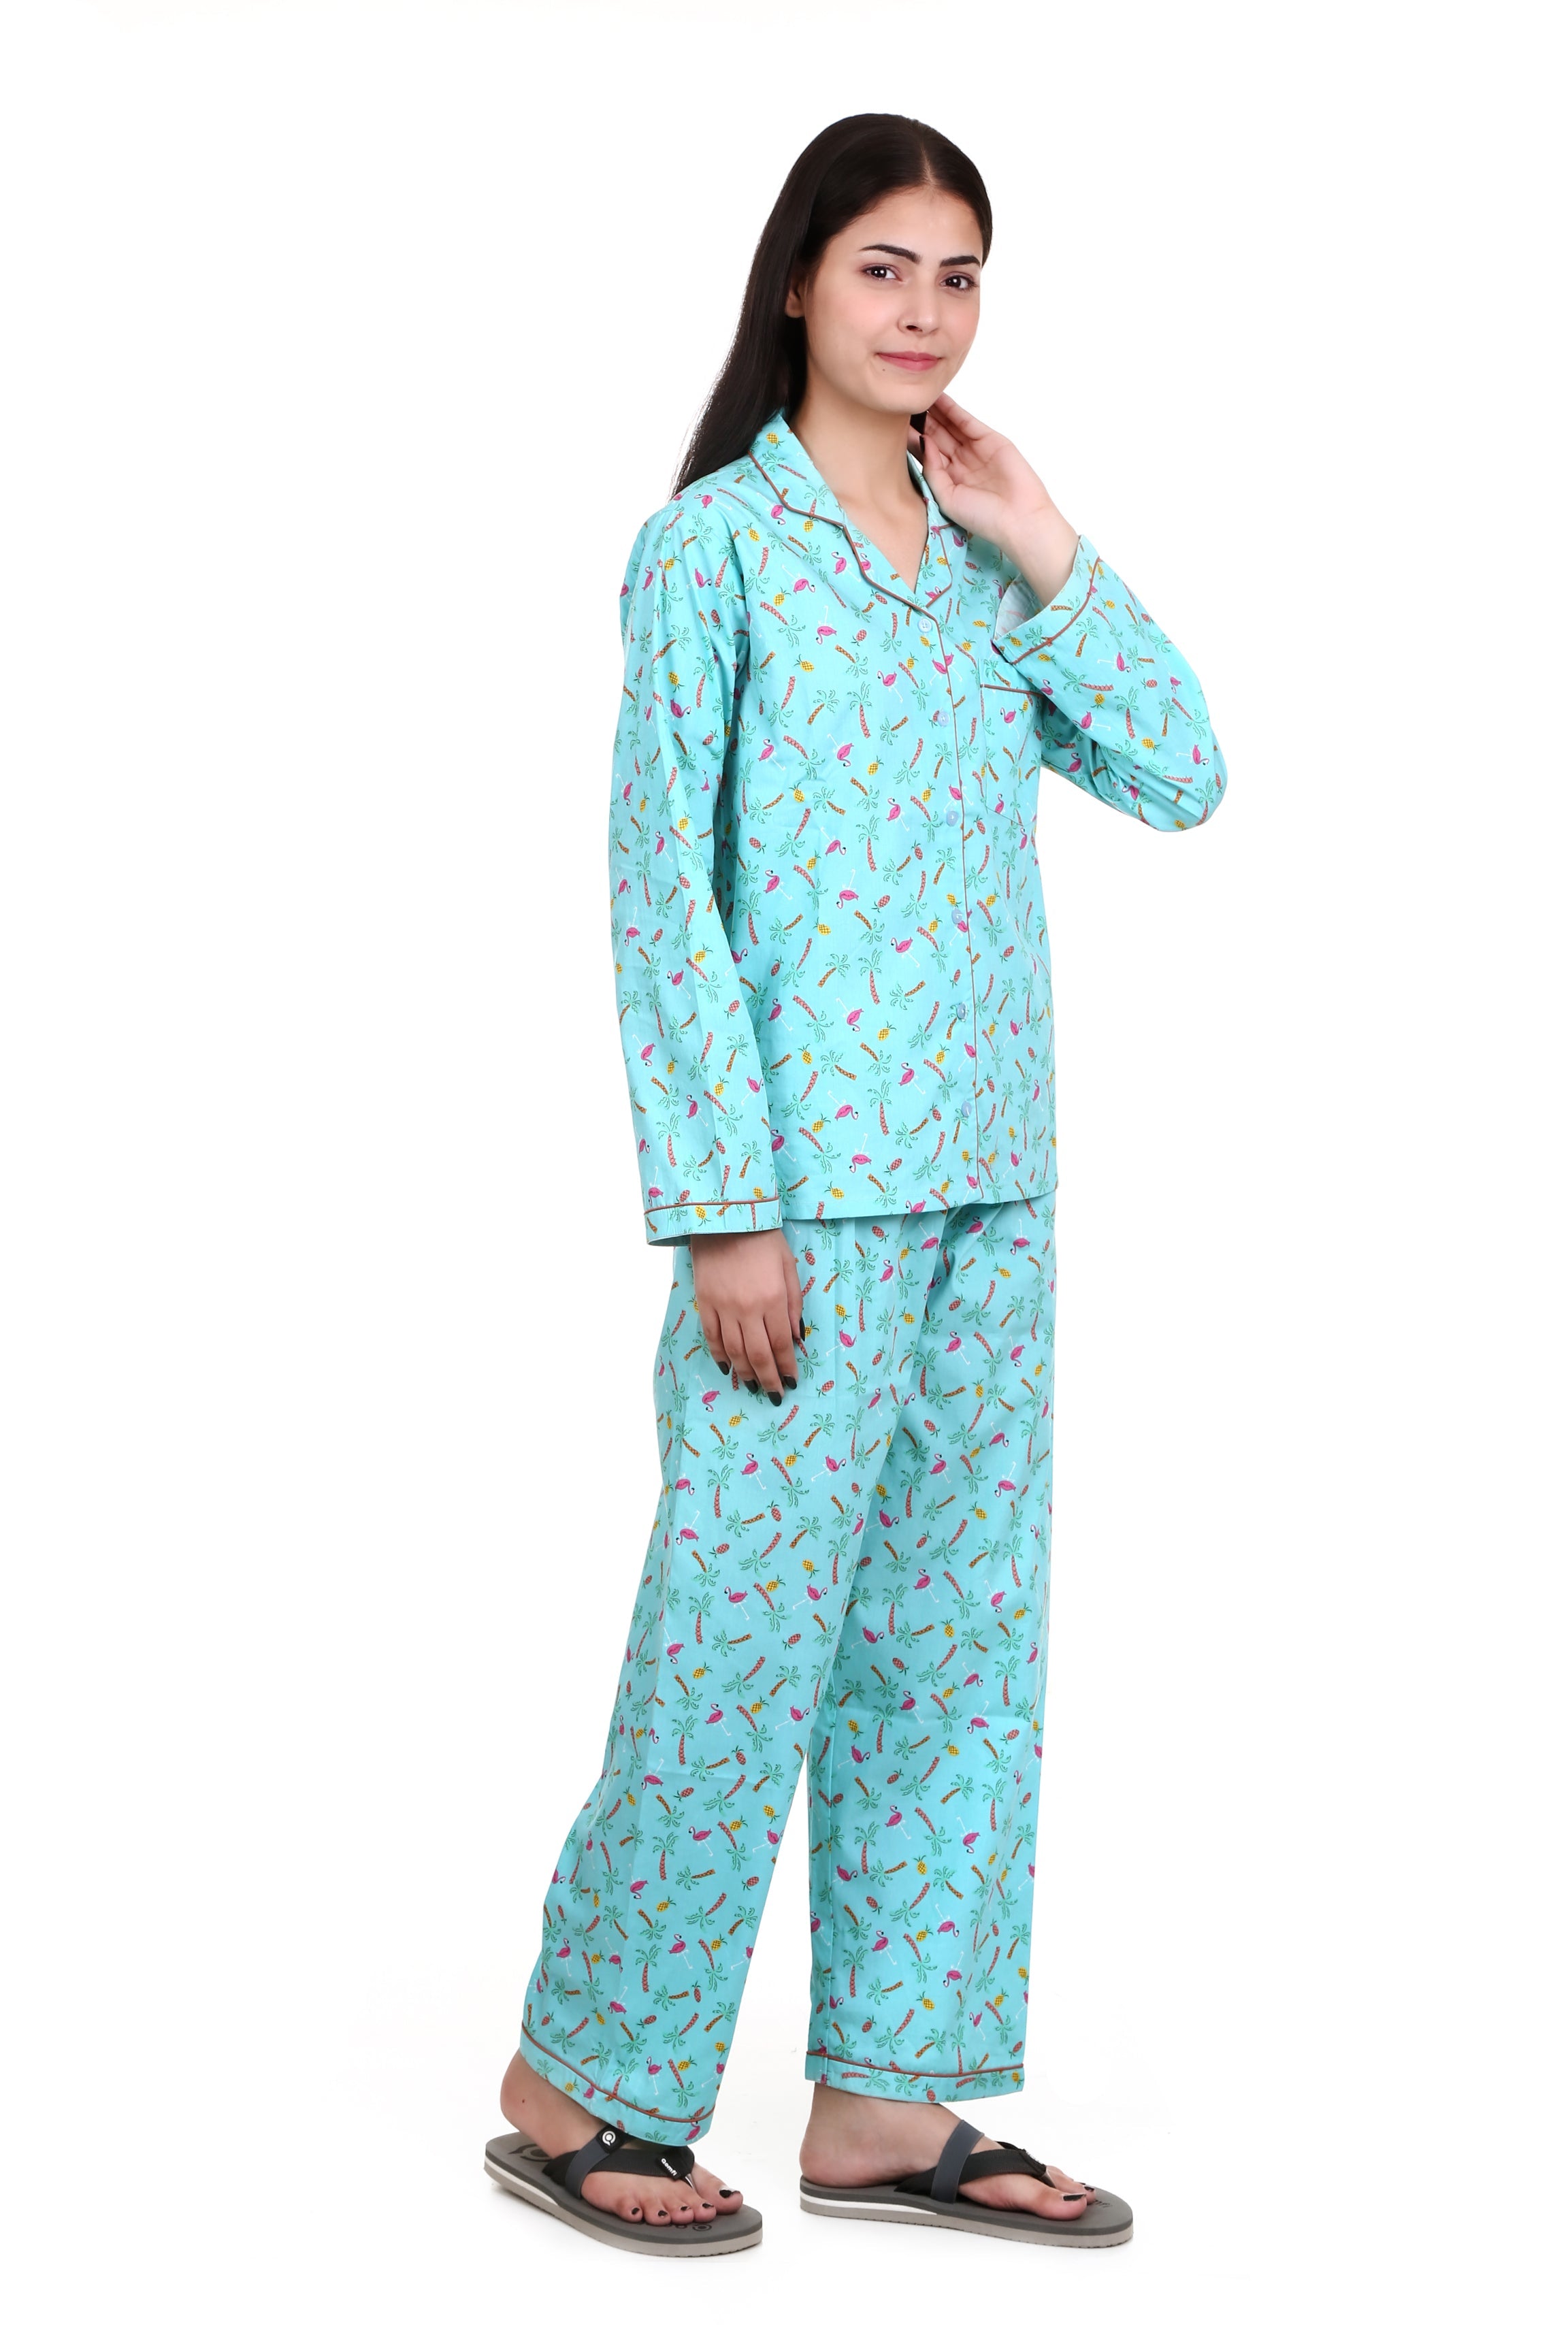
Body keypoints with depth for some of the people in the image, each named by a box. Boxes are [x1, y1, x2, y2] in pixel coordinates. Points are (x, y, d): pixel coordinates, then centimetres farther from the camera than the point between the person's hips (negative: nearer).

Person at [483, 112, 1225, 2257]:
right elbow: (663, 890, -10)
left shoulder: (976, 562, 13)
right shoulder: (717, 546, -5)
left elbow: (1186, 777, 7)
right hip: (811, 1182, -7)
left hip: (994, 1184, 7)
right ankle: (582, 2084, 11)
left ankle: (887, 2099, 18)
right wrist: (722, 1211, -15)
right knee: (744, 1625, -4)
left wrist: (1042, 545, 1)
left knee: (960, 1633, 9)